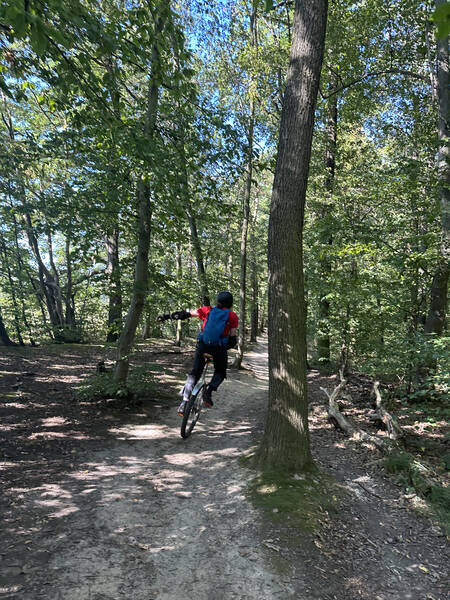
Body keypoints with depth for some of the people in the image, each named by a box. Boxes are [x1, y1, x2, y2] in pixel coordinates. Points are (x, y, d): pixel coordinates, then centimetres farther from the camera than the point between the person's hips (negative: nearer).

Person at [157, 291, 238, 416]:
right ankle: (209, 392, -3)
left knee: (194, 373, 14)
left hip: (203, 345, 1)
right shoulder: (232, 316, 5)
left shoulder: (208, 310, 8)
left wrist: (167, 316, 12)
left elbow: (186, 314, 6)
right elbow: (232, 338, 1)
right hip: (219, 348, -1)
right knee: (220, 373, 23)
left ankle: (184, 402, 1)